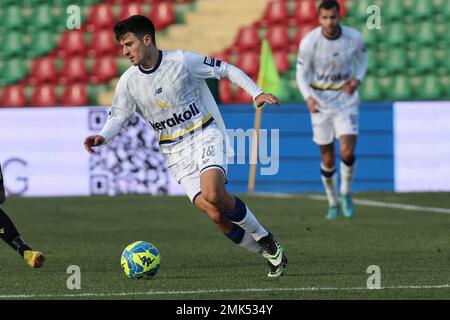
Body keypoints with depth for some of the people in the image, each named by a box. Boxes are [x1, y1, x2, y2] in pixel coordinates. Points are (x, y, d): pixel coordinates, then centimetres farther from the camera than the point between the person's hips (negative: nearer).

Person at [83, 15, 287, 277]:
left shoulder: (182, 61, -10)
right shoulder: (128, 82, -1)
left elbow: (228, 70, -2)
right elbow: (118, 117, 7)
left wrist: (257, 93, -11)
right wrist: (102, 137, -14)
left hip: (205, 135, -3)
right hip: (175, 152, 3)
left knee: (214, 195, -30)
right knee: (216, 215, -12)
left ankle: (265, 238, -8)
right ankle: (270, 254, 7)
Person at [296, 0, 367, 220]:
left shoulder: (354, 38, -12)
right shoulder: (309, 42, -16)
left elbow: (362, 58, 9)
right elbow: (301, 74, -8)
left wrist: (357, 80, -9)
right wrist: (309, 98, -25)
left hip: (346, 99, 0)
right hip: (320, 101, 0)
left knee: (347, 152, -16)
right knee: (328, 159, 5)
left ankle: (345, 193, 11)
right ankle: (333, 203, 26)